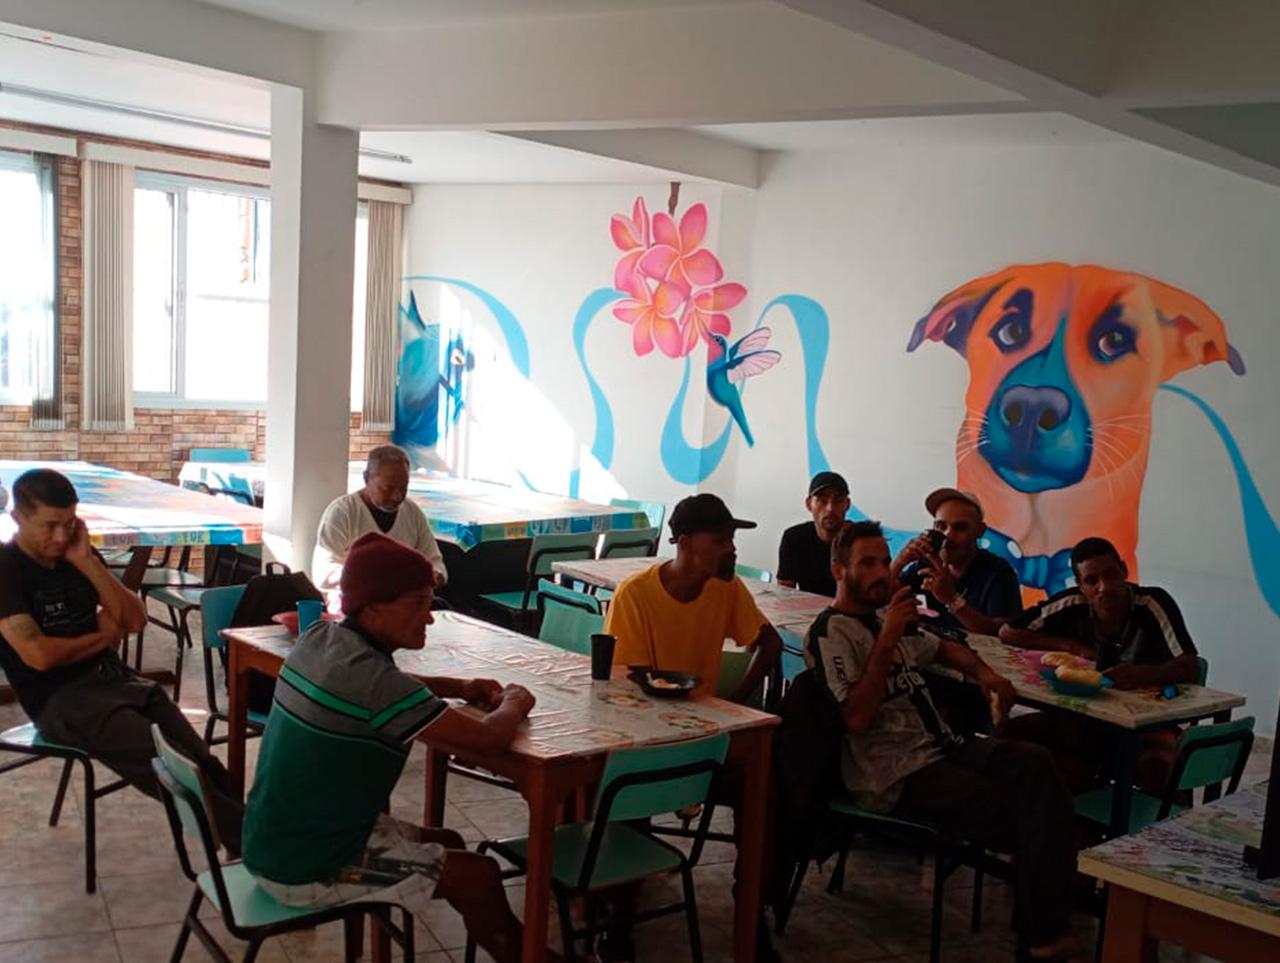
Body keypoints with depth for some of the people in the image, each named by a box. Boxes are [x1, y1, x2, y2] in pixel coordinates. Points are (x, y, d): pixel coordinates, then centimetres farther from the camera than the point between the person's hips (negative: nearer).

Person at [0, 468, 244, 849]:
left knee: (203, 762, -16)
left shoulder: (77, 555, 14)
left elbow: (136, 620, 7)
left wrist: (87, 563, -3)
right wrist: (104, 635, 1)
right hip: (59, 699, -6)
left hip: (116, 678, 6)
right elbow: (40, 654, -16)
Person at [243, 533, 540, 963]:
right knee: (480, 875, 2)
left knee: (448, 847, 20)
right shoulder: (368, 675, -29)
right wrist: (515, 703, -4)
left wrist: (459, 688, 6)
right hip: (307, 869, -9)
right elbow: (487, 739, -27)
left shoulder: (318, 639, -2)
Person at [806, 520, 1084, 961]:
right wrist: (887, 639, -22)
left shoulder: (886, 616, 19)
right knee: (1016, 812, -21)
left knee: (1035, 763, -19)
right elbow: (856, 718, -20)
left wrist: (982, 672, 16)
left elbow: (942, 647, 37)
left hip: (940, 748, 8)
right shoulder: (831, 632, -8)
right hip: (895, 775, -8)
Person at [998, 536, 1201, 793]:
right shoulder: (1072, 605, -10)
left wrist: (1142, 673, -45)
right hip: (1086, 718, 4)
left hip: (1146, 720, -3)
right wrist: (1073, 646, -13)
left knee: (1156, 765, -37)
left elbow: (1191, 668, -24)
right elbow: (1007, 633, -3)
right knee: (1010, 736, -17)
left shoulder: (1153, 603, -17)